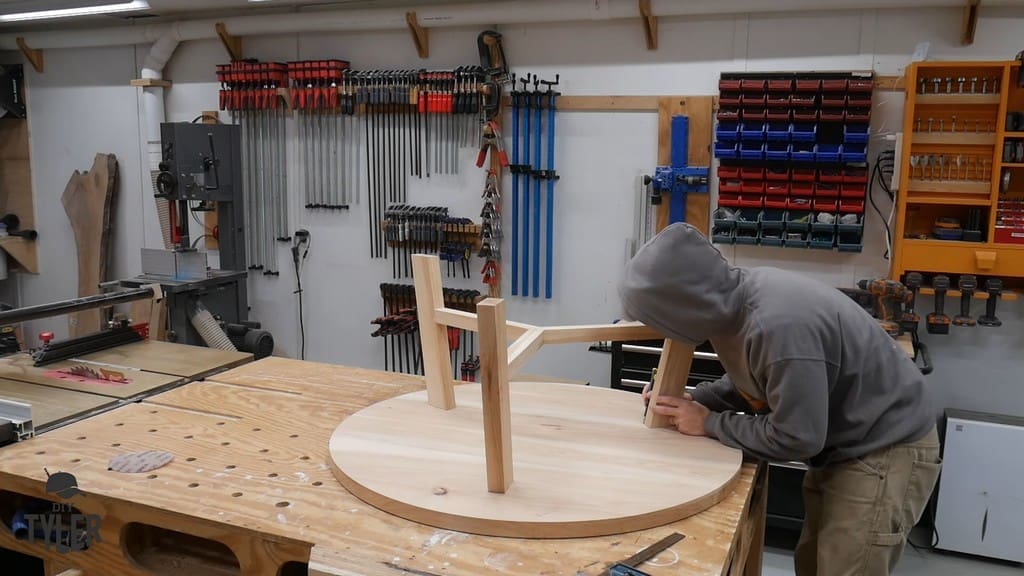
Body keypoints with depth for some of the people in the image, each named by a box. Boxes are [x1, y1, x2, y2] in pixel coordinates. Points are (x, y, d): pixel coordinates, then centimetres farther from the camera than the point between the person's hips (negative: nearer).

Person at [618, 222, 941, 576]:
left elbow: (795, 438, -27)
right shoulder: (737, 300, -8)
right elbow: (751, 385, 9)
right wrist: (692, 400, -6)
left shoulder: (780, 326, -35)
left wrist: (710, 424, -17)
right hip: (844, 443, 9)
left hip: (886, 449, -9)